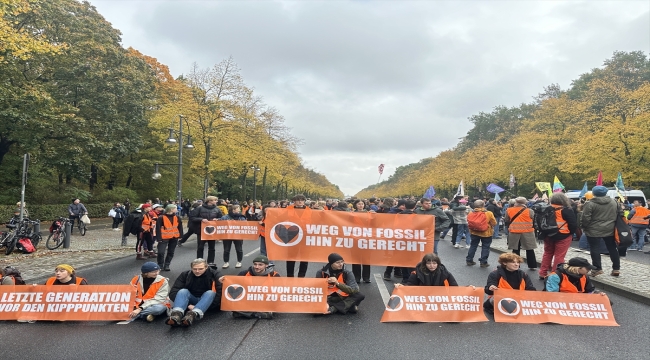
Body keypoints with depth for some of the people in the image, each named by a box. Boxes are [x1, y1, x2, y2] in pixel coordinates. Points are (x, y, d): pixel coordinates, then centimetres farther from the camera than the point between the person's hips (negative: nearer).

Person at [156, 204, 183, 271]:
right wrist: (159, 238, -15)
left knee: (171, 252, 10)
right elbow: (158, 228, -12)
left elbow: (180, 226, 10)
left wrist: (180, 235, 6)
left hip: (174, 238, 5)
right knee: (161, 252, -11)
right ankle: (160, 266, 7)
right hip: (164, 238, -5)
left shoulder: (177, 217, 3)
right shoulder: (161, 218, -13)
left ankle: (166, 265, 22)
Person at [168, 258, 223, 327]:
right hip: (191, 302, 2)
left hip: (208, 302, -2)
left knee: (210, 293, -31)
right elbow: (173, 293, -11)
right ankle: (177, 314, -53)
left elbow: (220, 293, -22)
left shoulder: (214, 275, -11)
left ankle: (192, 315, -55)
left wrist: (207, 305, -31)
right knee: (183, 291, -24)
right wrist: (188, 305, -24)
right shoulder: (185, 275, -4)